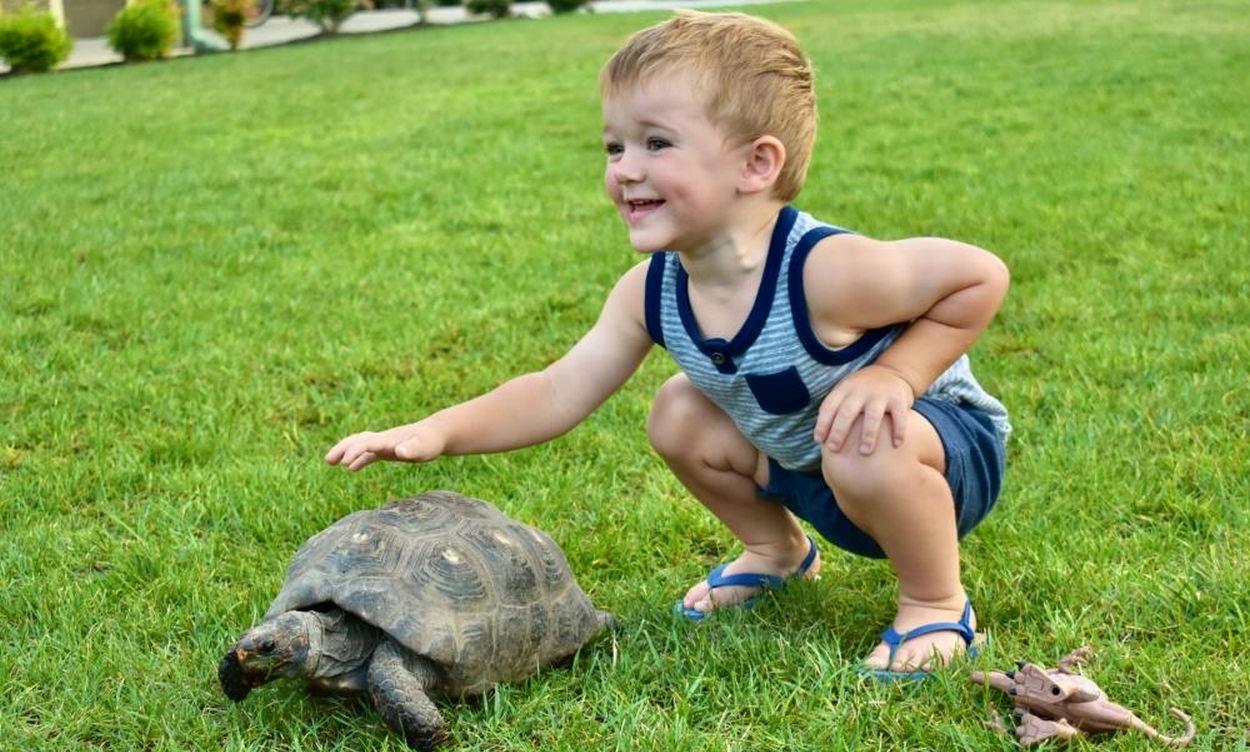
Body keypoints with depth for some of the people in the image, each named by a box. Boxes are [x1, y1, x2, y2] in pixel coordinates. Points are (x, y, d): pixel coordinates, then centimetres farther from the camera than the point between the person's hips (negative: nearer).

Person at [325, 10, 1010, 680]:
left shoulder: (823, 271, -36)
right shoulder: (652, 293, -15)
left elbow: (983, 276, -25)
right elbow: (562, 391, -13)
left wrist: (894, 372, -32)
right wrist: (440, 431, -25)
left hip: (950, 444, -7)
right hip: (804, 463, 7)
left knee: (862, 446, -37)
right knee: (679, 417, 0)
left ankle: (938, 603, -7)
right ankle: (778, 550, 25)